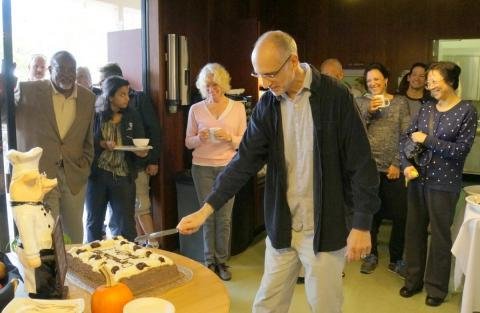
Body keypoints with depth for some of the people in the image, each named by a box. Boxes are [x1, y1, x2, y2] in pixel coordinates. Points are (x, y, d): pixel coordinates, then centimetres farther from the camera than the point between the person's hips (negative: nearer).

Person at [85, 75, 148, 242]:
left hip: (123, 176, 1)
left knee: (126, 226, 3)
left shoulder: (133, 116, 4)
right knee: (94, 223, 15)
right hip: (97, 175, -1)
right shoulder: (96, 115, -3)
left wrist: (141, 151, -18)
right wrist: (102, 144, -20)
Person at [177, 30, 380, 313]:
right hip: (281, 226, 4)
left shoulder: (335, 97, -11)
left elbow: (361, 165, -9)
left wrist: (362, 224, -10)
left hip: (325, 228, -3)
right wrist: (207, 208, -10)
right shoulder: (266, 106, 1)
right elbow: (246, 160, -2)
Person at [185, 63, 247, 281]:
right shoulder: (196, 109, 4)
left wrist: (229, 137, -16)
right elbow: (188, 142, 7)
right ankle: (209, 261, 17)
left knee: (224, 216, 2)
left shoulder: (238, 108, 2)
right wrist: (199, 138, -14)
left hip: (228, 167, 0)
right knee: (208, 215, 5)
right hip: (202, 167, 0)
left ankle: (222, 261, 15)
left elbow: (244, 141, 3)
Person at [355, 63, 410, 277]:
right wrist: (368, 112, -16)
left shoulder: (400, 102, 4)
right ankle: (371, 254, 28)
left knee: (400, 215, 3)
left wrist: (398, 163, -8)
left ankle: (396, 259, 20)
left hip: (394, 167, 0)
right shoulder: (360, 102, 6)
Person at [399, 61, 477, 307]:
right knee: (414, 230, 13)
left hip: (444, 184, -5)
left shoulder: (466, 111, -8)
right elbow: (406, 138, 6)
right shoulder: (426, 109, 6)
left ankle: (437, 287, 24)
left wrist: (427, 140, -13)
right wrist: (407, 165, -9)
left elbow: (461, 150, -13)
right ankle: (414, 280, 30)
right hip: (418, 180, 5)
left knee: (439, 235, 7)